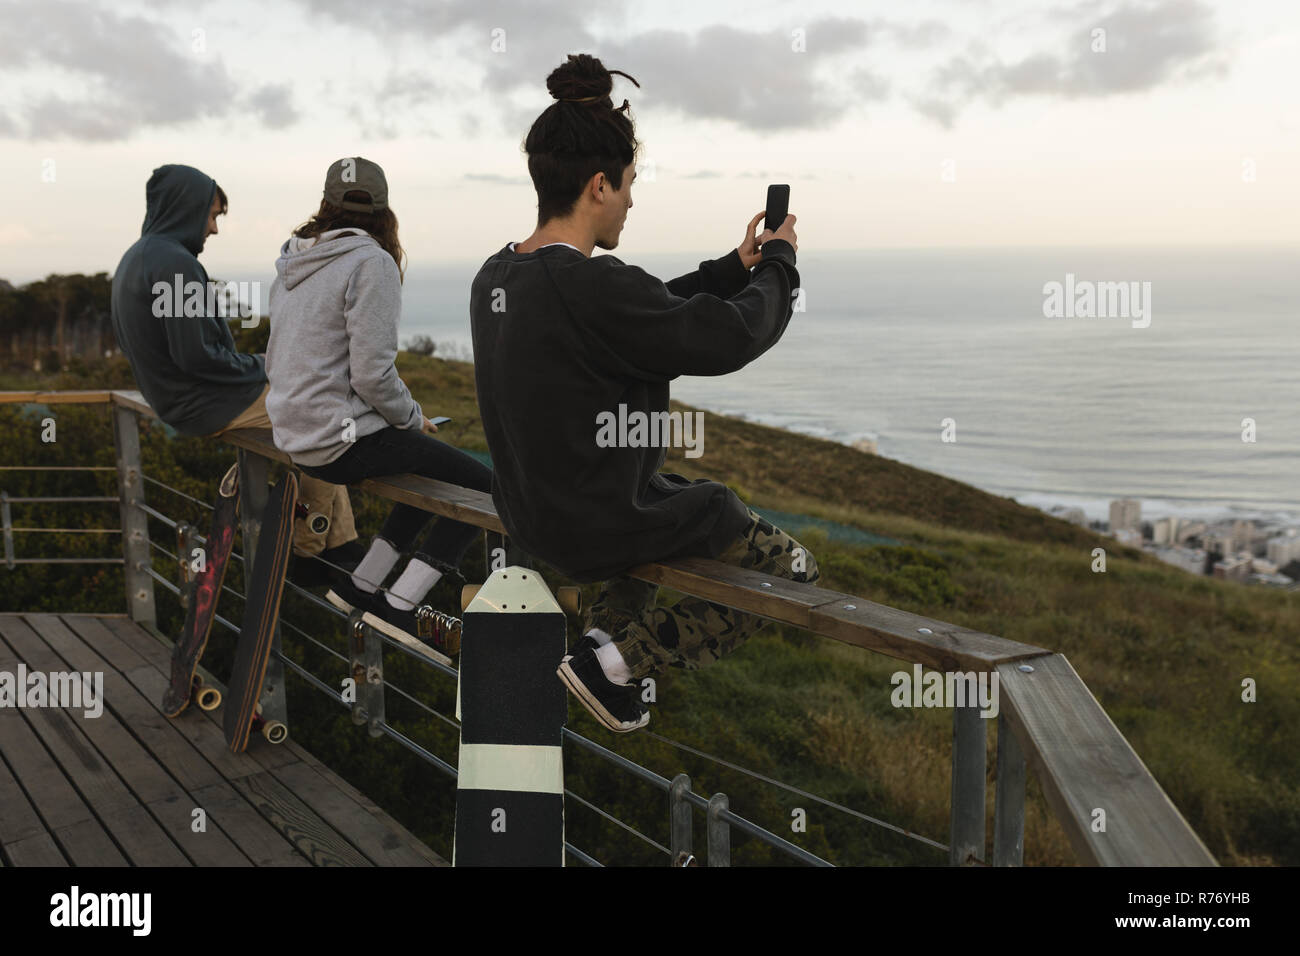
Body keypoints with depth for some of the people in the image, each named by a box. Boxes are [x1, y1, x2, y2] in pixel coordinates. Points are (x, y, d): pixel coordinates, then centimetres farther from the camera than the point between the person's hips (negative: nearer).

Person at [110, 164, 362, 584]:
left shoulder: (135, 258, 11)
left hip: (179, 398, 11)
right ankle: (307, 554, 10)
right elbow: (196, 356, -25)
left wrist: (250, 363, 12)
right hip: (207, 407, -11)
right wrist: (260, 366, -9)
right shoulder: (174, 263, -21)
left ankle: (340, 545, 16)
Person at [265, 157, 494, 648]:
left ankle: (359, 584, 19)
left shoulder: (291, 262, 11)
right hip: (344, 441, -9)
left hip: (295, 433, 9)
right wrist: (414, 417, -3)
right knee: (483, 486, -4)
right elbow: (373, 374, -22)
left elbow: (276, 361, 17)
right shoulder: (371, 262, -15)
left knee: (436, 469, 23)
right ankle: (398, 607, -6)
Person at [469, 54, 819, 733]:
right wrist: (778, 264, -2)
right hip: (601, 528, -9)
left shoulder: (495, 277, 1)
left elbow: (653, 312, 12)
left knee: (687, 498, 37)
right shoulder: (590, 286, -28)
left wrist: (731, 269, 15)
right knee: (793, 569, 9)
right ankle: (614, 656, 2)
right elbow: (731, 337, -20)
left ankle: (608, 626, 28)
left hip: (533, 515, 9)